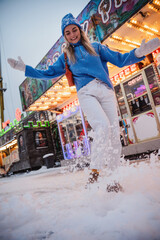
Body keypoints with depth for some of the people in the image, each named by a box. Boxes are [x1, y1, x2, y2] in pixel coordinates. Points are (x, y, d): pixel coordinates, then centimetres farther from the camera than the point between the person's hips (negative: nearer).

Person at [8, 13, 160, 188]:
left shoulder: (96, 47, 21)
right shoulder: (65, 57, 22)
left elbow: (120, 60, 15)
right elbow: (49, 73, 23)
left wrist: (139, 52, -1)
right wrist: (24, 68, 18)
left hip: (106, 90, 2)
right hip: (86, 93, -2)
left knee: (114, 133, -8)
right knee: (103, 126, -27)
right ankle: (94, 172, -17)